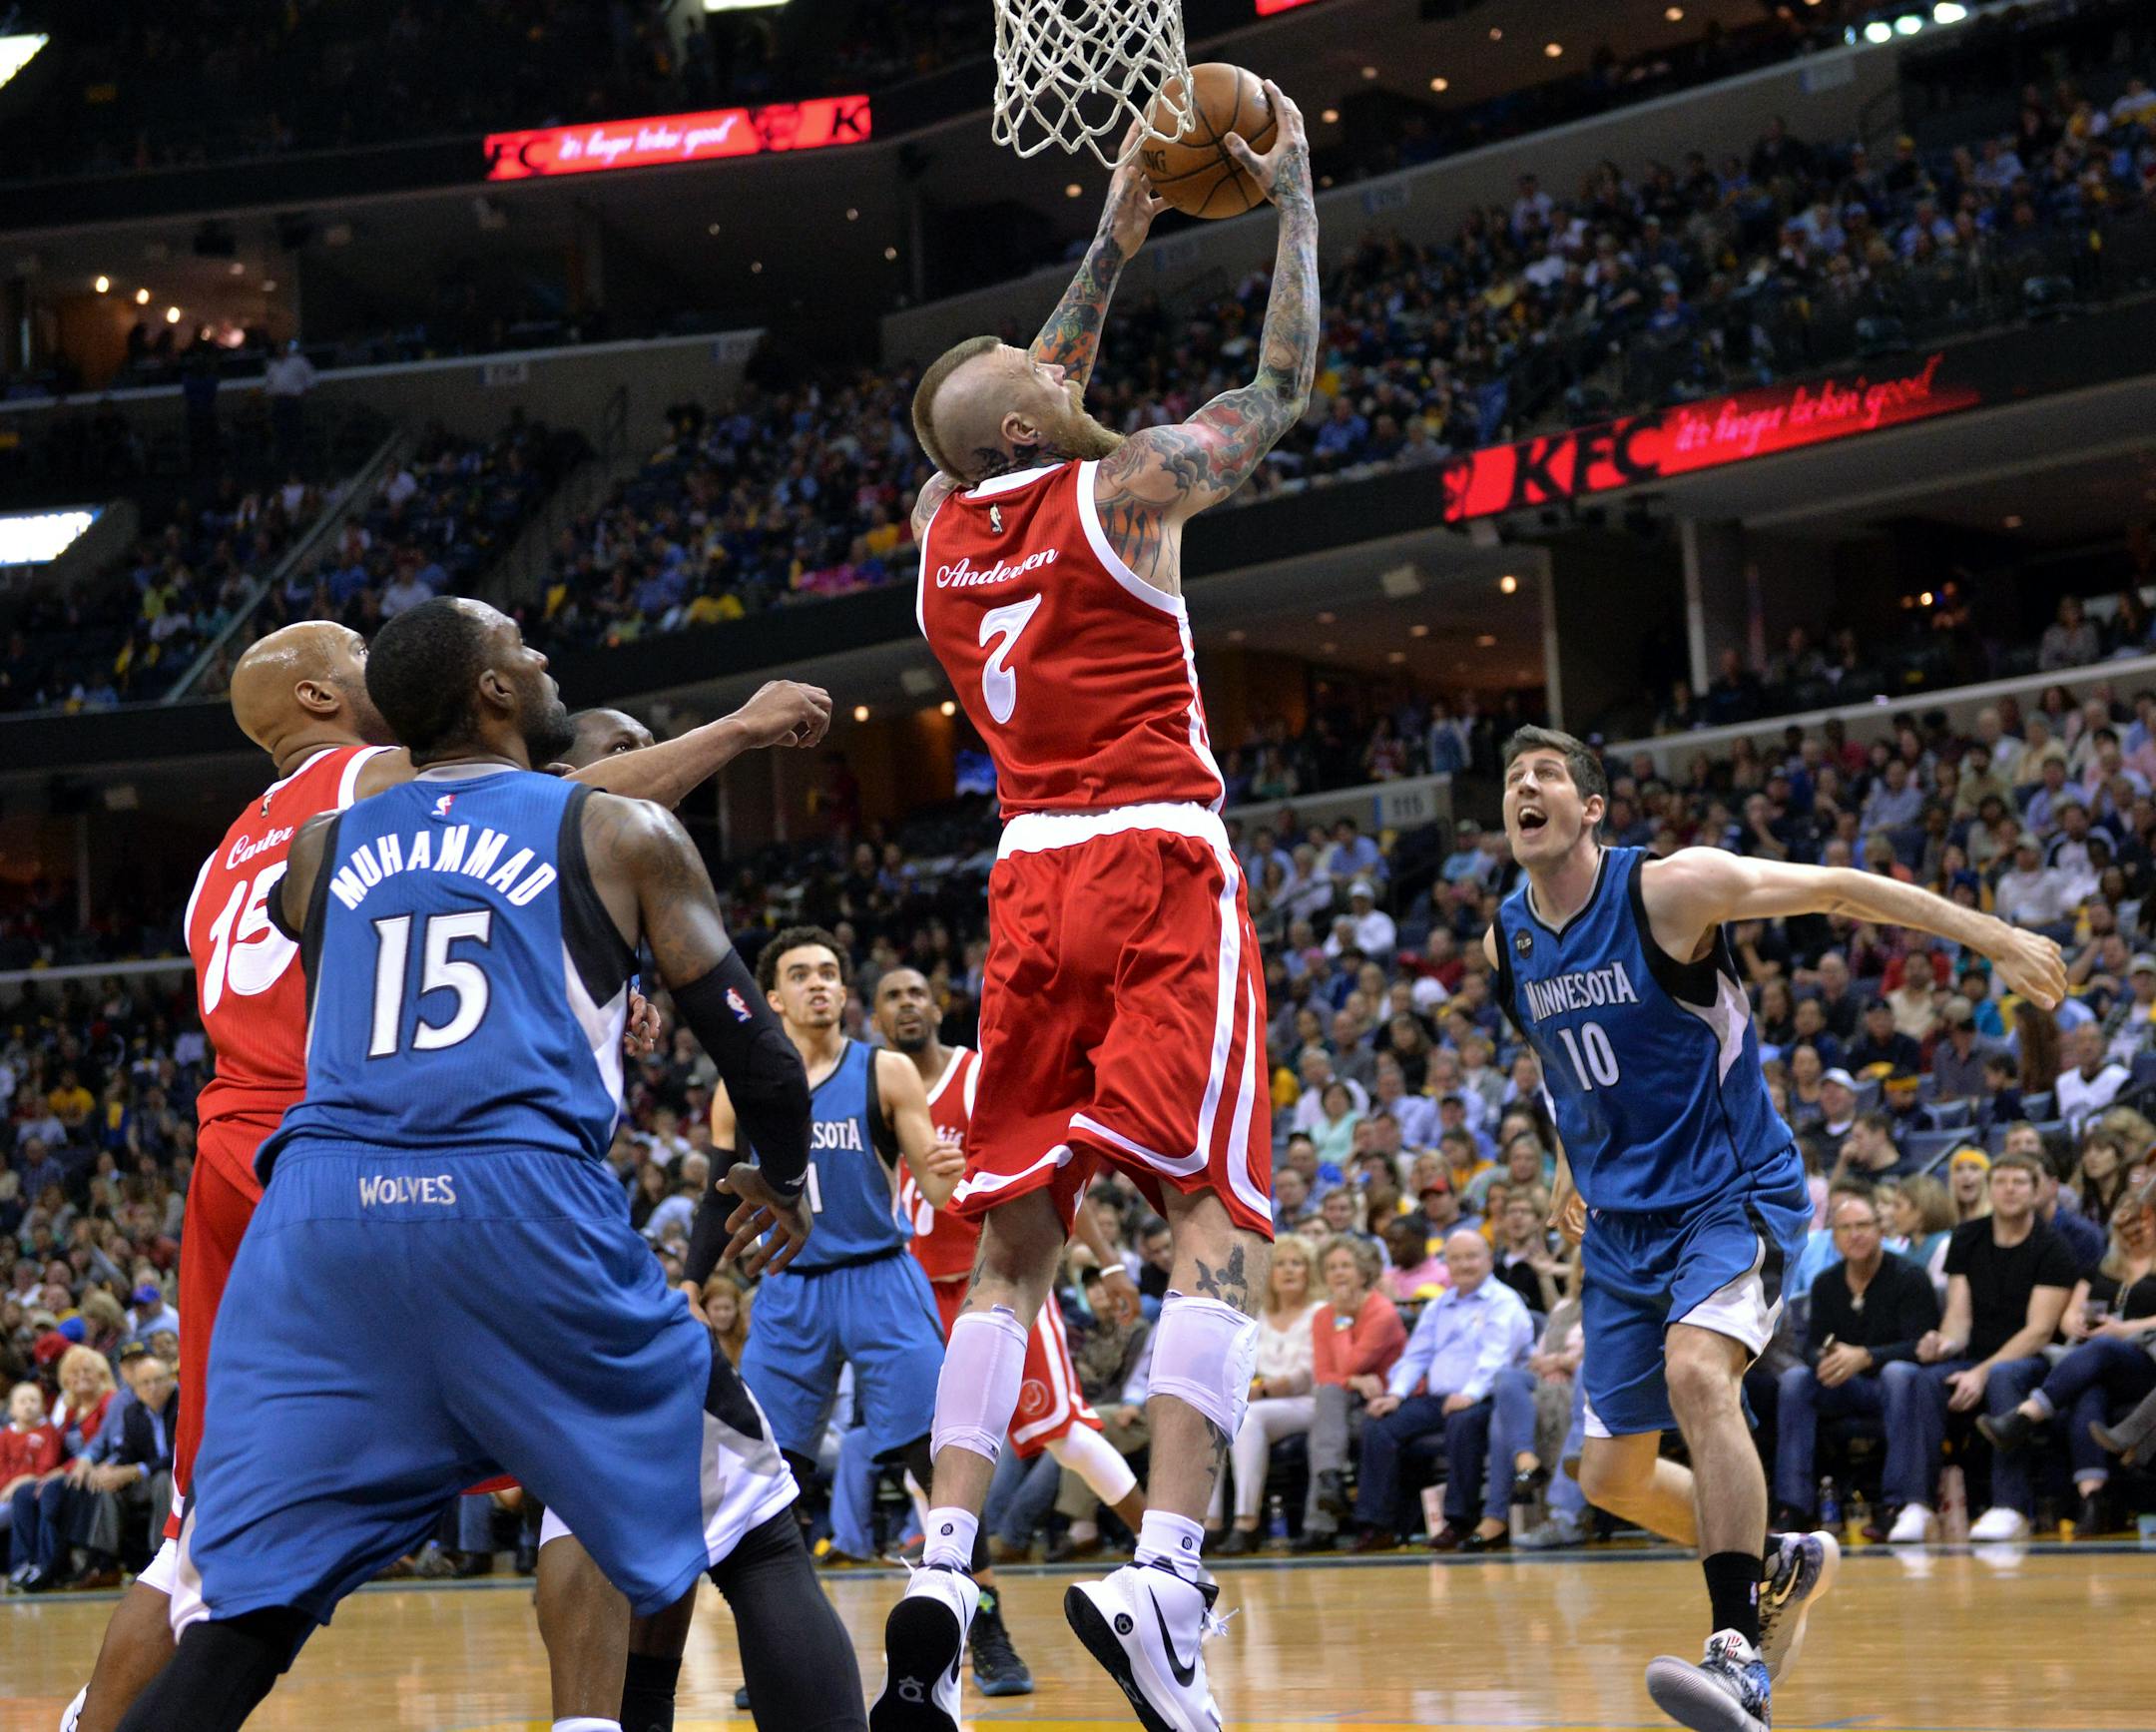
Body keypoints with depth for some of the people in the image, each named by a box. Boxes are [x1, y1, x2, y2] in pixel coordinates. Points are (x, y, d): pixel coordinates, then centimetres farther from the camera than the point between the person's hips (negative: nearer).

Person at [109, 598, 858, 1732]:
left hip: (317, 1216, 3)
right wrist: (785, 1180, 32)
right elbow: (756, 1054, 12)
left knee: (239, 1625, 6)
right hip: (521, 1210, -3)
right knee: (753, 1538, 13)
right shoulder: (625, 834, 14)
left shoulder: (320, 848, 21)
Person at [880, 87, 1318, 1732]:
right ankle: (1165, 1574, -26)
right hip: (1160, 871, -5)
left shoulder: (938, 524, 13)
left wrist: (1120, 235, 34)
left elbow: (1032, 401, 32)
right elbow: (1284, 382, 8)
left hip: (1032, 884, 6)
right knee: (1220, 1226, -10)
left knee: (1012, 1246, 8)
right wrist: (1297, 197, 16)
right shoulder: (1122, 491, -3)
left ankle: (941, 1578, -7)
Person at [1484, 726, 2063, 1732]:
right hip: (1623, 1220, 7)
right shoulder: (1505, 942, 3)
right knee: (1612, 1478, 8)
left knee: (1696, 1373, -34)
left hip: (1735, 1195, -7)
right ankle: (1781, 1564, 35)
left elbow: (1836, 888, -11)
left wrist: (1993, 938, -13)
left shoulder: (1668, 889, -15)